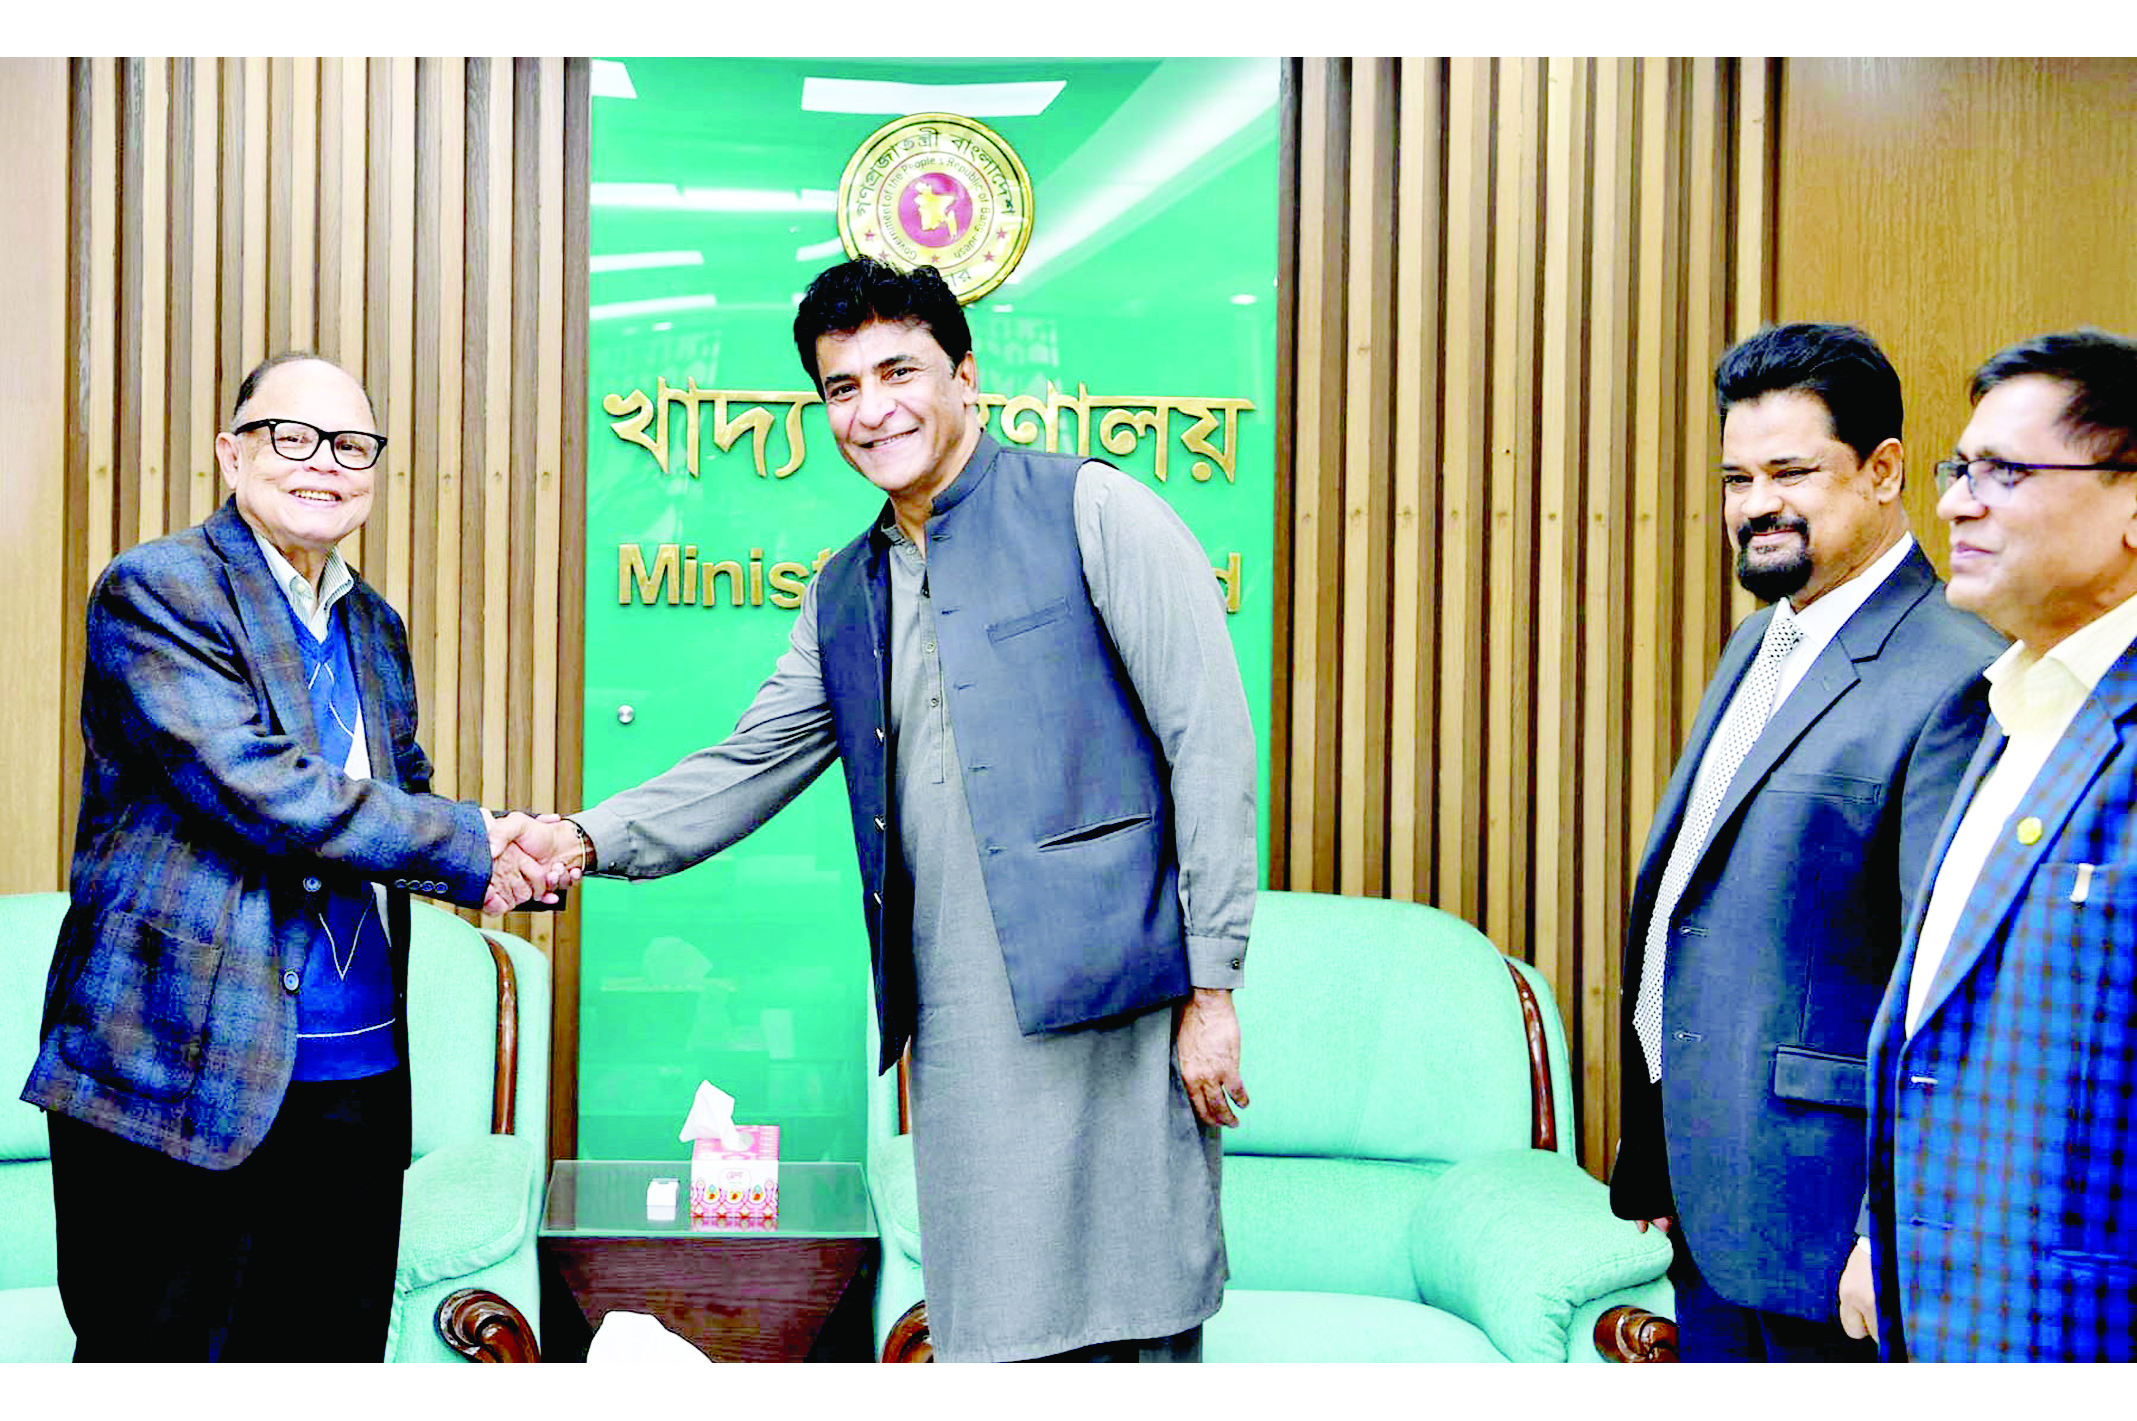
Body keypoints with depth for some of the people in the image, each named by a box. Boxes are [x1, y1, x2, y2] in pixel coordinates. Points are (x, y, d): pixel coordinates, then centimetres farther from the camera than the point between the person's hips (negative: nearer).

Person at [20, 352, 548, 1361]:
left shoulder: (374, 626, 17)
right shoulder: (157, 590, -6)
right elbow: (255, 786, -18)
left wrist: (509, 852, 0)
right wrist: (469, 845, -14)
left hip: (356, 1078, 7)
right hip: (181, 1071, -7)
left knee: (336, 1350, 12)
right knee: (158, 1357, 2)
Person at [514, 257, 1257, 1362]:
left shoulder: (1093, 511, -1)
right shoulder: (843, 595, 18)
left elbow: (1211, 742, -6)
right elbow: (748, 767, 20)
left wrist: (1213, 986, -10)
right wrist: (591, 839, 2)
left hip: (1111, 1004, -5)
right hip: (960, 1032, 5)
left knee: (1137, 1331, -1)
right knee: (993, 1339, 7)